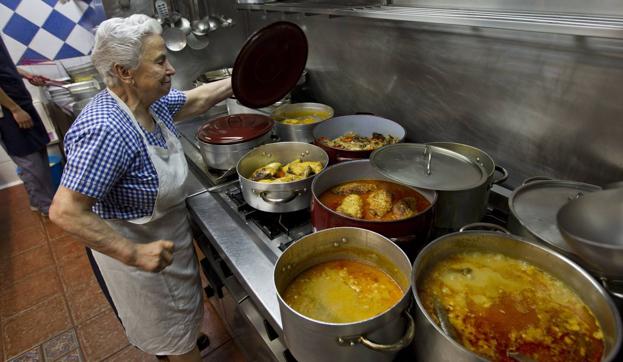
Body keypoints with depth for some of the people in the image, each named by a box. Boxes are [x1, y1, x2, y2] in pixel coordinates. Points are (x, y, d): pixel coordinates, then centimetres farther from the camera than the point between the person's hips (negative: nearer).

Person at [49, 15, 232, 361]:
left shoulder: (151, 100, -9)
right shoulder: (106, 131, -35)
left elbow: (193, 101, 9)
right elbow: (65, 211, -33)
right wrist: (135, 254, -32)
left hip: (169, 231, 9)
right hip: (141, 245, -9)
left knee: (183, 301, 34)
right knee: (174, 331, 17)